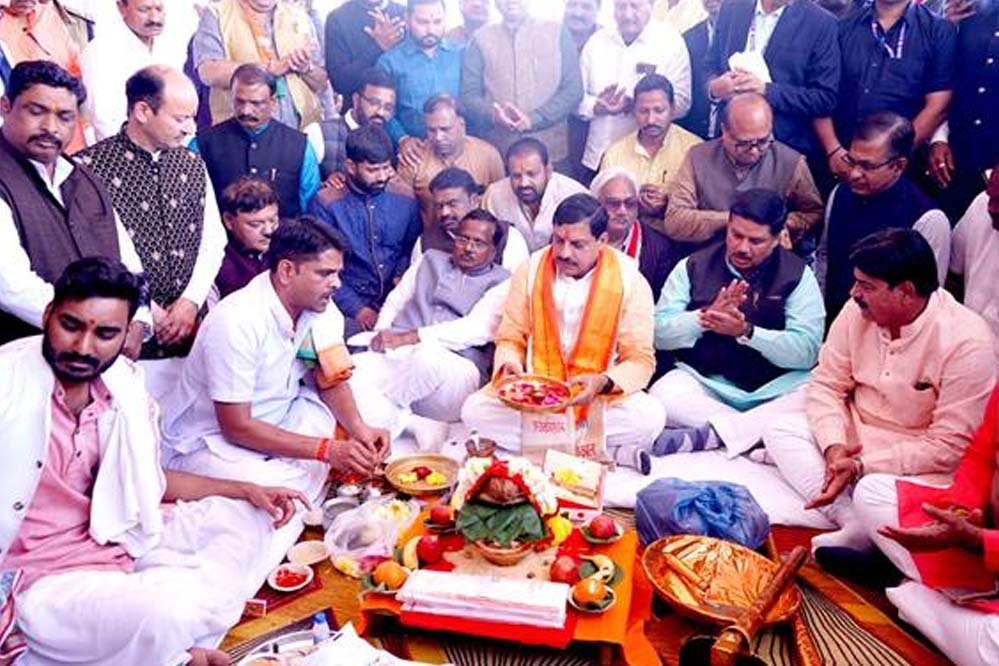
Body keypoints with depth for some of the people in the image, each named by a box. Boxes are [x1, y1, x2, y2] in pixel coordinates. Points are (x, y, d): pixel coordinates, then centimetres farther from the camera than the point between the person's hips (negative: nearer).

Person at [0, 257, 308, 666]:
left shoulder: (125, 389, -2)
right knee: (169, 612, -32)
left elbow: (147, 483, 12)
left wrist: (245, 490, 4)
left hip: (116, 541, 7)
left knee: (243, 515, 4)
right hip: (37, 579, -7)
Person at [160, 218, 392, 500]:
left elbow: (330, 378, 1)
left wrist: (359, 428, -19)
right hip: (207, 443, -7)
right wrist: (327, 450, -29)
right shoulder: (236, 322, -29)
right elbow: (237, 427, -26)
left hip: (275, 419, 7)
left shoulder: (320, 306, -8)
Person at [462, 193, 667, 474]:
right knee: (474, 409, -23)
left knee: (650, 417, -30)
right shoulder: (531, 271, -3)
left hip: (600, 397, -2)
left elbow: (641, 359, -9)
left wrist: (603, 383, -28)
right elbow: (510, 338, 4)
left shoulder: (629, 281, -8)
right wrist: (510, 365, -19)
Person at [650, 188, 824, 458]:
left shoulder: (798, 275, 2)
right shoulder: (693, 266, 6)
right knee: (663, 395, -29)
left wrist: (746, 331, -21)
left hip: (775, 389, 0)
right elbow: (659, 334, 0)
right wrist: (705, 317, -17)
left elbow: (806, 351, -9)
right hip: (704, 381, 0)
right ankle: (760, 432, -18)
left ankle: (706, 434, -26)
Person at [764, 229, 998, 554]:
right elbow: (826, 385, -2)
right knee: (780, 430, -14)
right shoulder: (858, 311, -7)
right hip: (853, 436, 7)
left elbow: (949, 447, -22)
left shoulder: (967, 344, -22)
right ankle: (856, 526, -24)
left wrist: (862, 466, -27)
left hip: (916, 460, -7)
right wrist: (834, 446, -19)